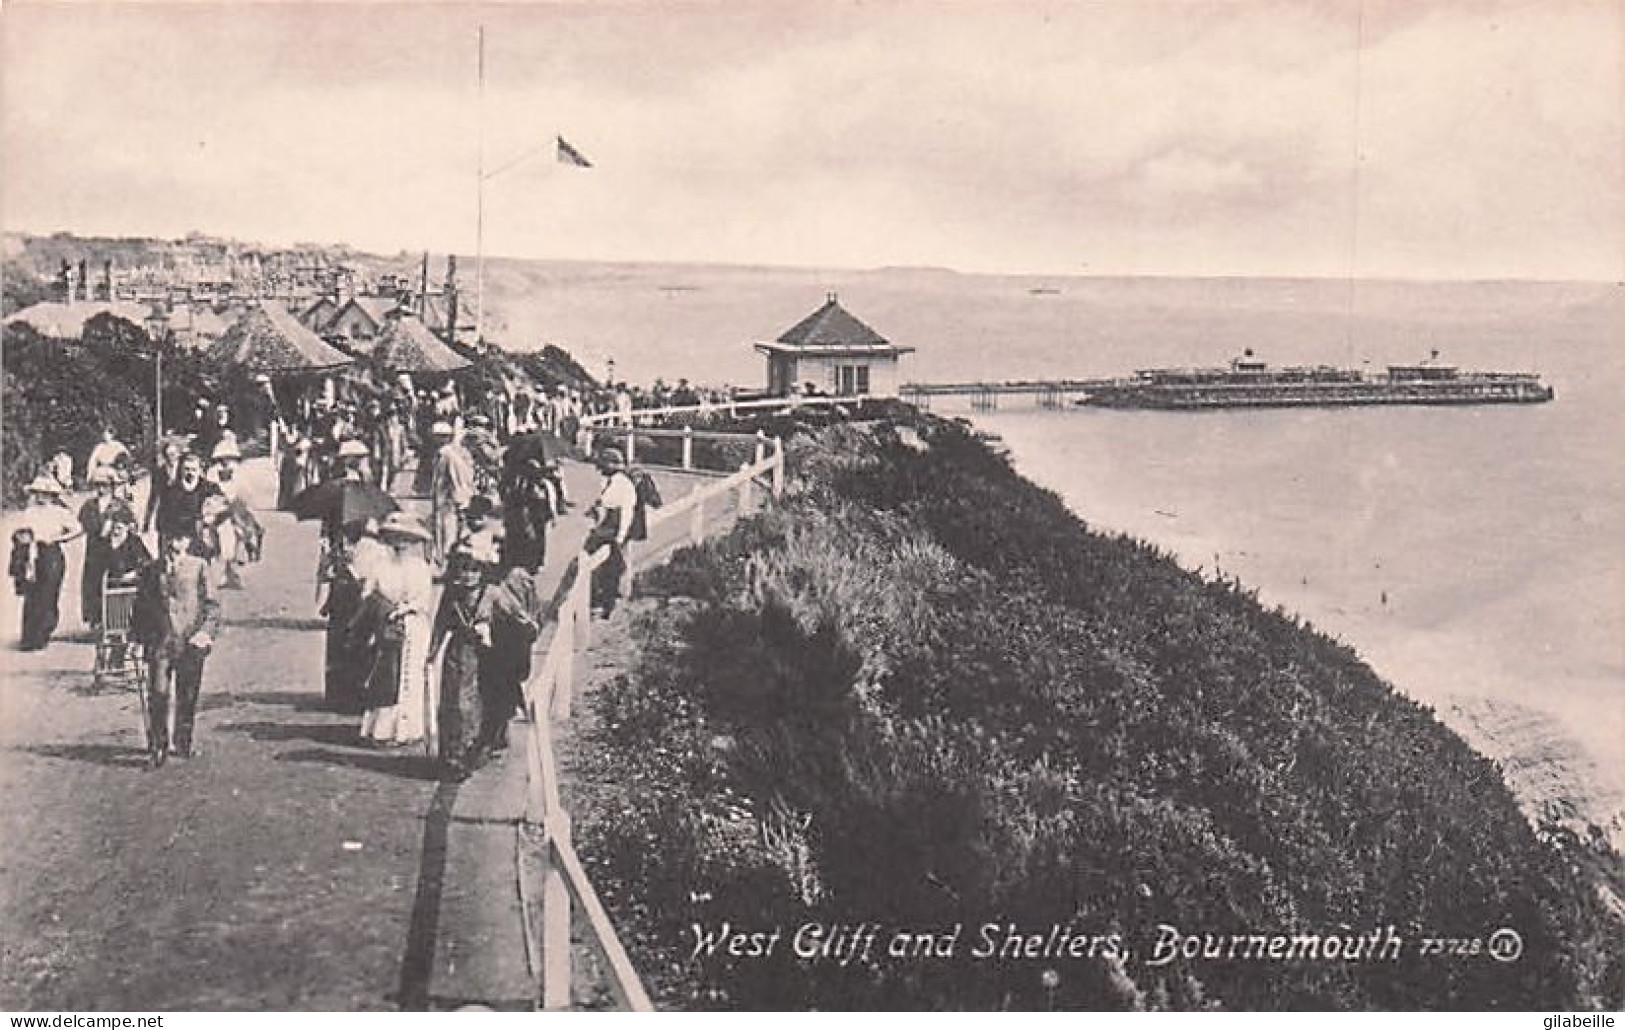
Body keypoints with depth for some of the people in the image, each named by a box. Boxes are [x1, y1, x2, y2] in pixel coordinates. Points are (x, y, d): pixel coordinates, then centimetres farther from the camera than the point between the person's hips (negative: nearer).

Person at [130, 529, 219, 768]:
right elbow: (140, 606, 15)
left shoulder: (199, 568, 3)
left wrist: (206, 632, -10)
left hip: (190, 643, -1)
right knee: (158, 696, -4)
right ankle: (157, 747, 3)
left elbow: (212, 605, 2)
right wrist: (137, 634, 5)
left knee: (187, 697, 7)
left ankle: (183, 744, 23)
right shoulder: (152, 571, 9)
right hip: (159, 642, 1)